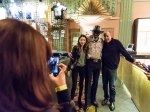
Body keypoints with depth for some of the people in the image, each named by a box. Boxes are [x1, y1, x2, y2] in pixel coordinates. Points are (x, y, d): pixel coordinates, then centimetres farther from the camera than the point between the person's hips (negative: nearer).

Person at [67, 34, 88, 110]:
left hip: (83, 68, 4)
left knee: (81, 85, 13)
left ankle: (79, 100, 30)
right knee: (74, 86, -4)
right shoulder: (75, 48, -10)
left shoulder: (86, 49, 1)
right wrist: (69, 69, -10)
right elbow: (71, 58, -8)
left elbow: (87, 58, 8)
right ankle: (71, 100, 15)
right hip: (76, 68, -4)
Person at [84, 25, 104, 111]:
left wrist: (100, 60, 4)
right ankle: (87, 102, 14)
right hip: (90, 62, -4)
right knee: (88, 82, 2)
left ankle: (93, 99, 31)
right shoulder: (88, 39, -6)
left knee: (95, 82, 13)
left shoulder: (102, 41, 5)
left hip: (98, 63, 4)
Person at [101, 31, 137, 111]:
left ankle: (112, 102, 21)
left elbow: (124, 52, -9)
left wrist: (132, 60, -9)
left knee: (112, 86, 4)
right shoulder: (103, 43, 4)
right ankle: (106, 98, 35)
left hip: (112, 68, -4)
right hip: (104, 67, 4)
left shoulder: (116, 42, -9)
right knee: (104, 84, 14)